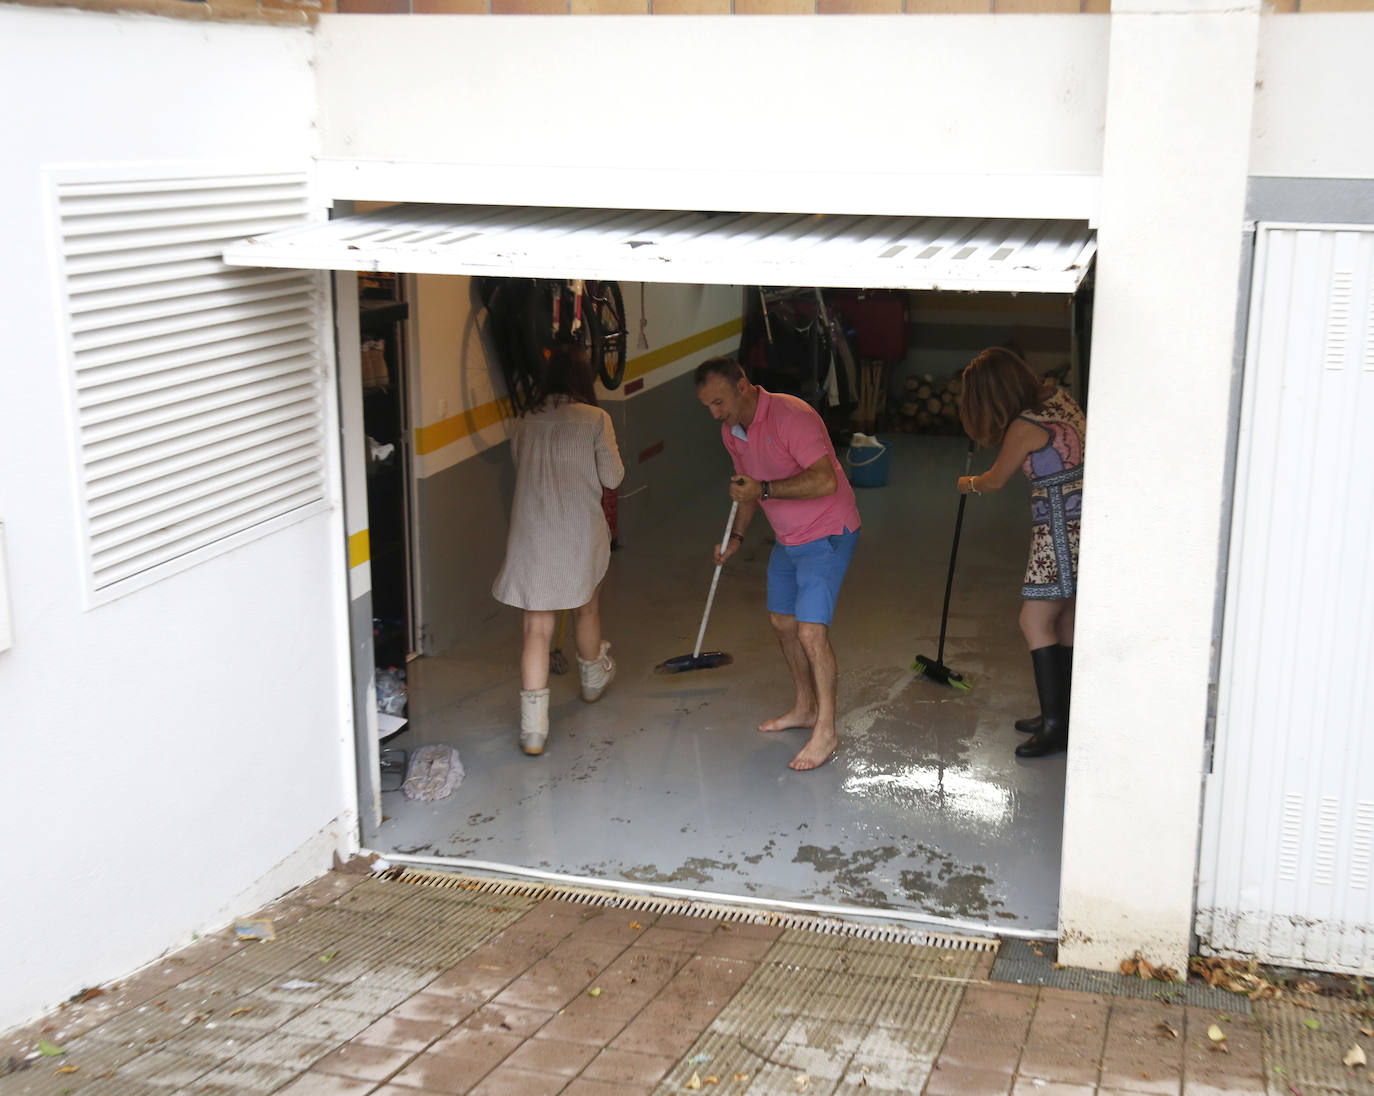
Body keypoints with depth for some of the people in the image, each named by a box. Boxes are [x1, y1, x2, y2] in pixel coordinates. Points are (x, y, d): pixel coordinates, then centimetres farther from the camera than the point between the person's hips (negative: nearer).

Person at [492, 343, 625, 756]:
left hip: (531, 535, 1)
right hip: (580, 533, -1)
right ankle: (593, 679, 50)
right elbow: (612, 477, -3)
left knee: (537, 627, 1)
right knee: (586, 609, 24)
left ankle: (533, 729, -5)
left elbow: (520, 466, 13)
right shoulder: (595, 419, -6)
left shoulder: (525, 422, 3)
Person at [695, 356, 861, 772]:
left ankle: (826, 730, -3)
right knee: (781, 621, 16)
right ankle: (805, 707, 34)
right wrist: (735, 537, 11)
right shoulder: (731, 431, 3)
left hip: (826, 535, -9)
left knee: (810, 630, -14)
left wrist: (764, 490, -33)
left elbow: (825, 480, -34)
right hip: (787, 538, 9)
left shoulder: (791, 416, -26)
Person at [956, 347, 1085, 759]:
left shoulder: (1024, 427, -18)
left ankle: (1056, 724, -6)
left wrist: (969, 484, 20)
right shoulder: (1057, 396, 7)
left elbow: (995, 480, -3)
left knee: (1035, 620, -7)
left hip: (1061, 529, -10)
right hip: (1083, 520, 10)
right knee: (1062, 617, 15)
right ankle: (1059, 713, 23)